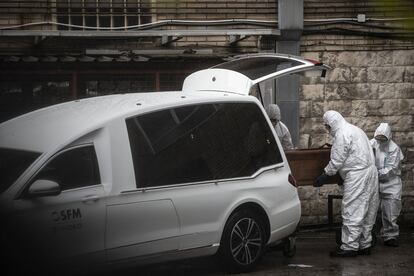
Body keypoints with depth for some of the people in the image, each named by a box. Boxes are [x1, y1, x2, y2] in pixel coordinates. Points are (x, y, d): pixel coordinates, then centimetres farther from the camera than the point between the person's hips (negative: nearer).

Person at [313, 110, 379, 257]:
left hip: (357, 175, -10)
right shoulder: (355, 129, 20)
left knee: (352, 211, -7)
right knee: (367, 212, 12)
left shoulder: (342, 134, -12)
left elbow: (337, 160, -13)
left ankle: (350, 246, -7)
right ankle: (364, 245, 18)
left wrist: (324, 175, -4)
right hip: (370, 171, 10)